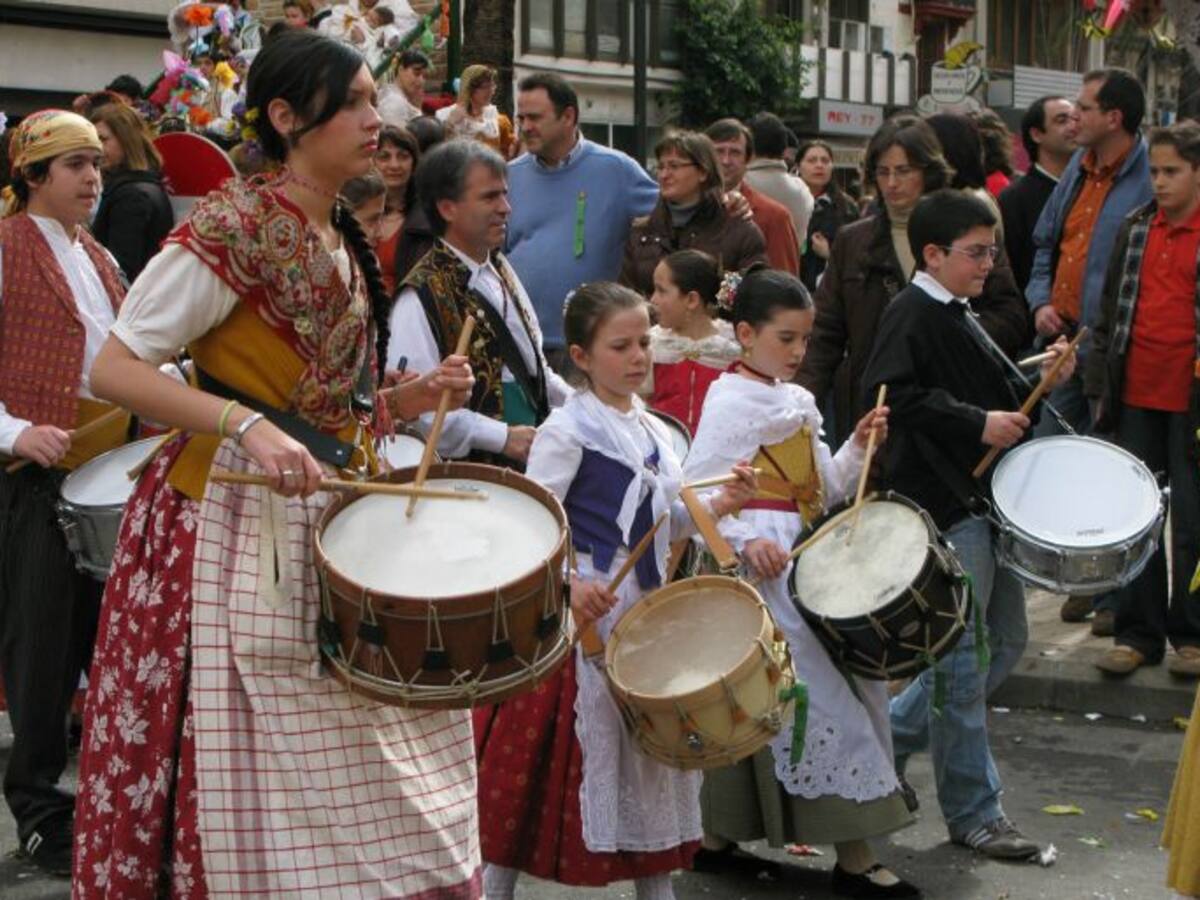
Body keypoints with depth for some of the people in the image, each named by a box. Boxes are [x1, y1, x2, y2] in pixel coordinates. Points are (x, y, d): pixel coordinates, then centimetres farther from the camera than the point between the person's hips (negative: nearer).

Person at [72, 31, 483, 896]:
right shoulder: (236, 226, -11)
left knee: (375, 788, 8)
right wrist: (247, 426, -26)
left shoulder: (347, 243, 14)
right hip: (241, 516, -8)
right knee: (263, 769, -4)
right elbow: (115, 368, -15)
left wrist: (411, 398, 4)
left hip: (336, 519, 8)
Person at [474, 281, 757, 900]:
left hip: (646, 611, 7)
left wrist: (719, 505, -2)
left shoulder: (653, 430, 11)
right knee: (570, 753, -2)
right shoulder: (567, 430, -12)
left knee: (651, 748, 14)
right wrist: (567, 585, -28)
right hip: (583, 614, -7)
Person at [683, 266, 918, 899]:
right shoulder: (730, 401, -10)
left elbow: (823, 490, 16)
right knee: (822, 698, -8)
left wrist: (858, 447, 1)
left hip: (805, 565, 9)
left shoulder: (797, 401, 16)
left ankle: (719, 833, 22)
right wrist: (745, 541, -28)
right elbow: (697, 490, -16)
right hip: (762, 569, -9)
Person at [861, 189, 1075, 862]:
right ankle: (973, 811, 6)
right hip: (942, 505, -10)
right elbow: (895, 394, -23)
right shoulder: (913, 315, -11)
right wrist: (977, 423, -24)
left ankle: (886, 739, 26)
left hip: (986, 500, 10)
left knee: (1006, 641, 15)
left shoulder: (963, 318, 17)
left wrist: (1043, 381, 8)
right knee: (964, 658, -3)